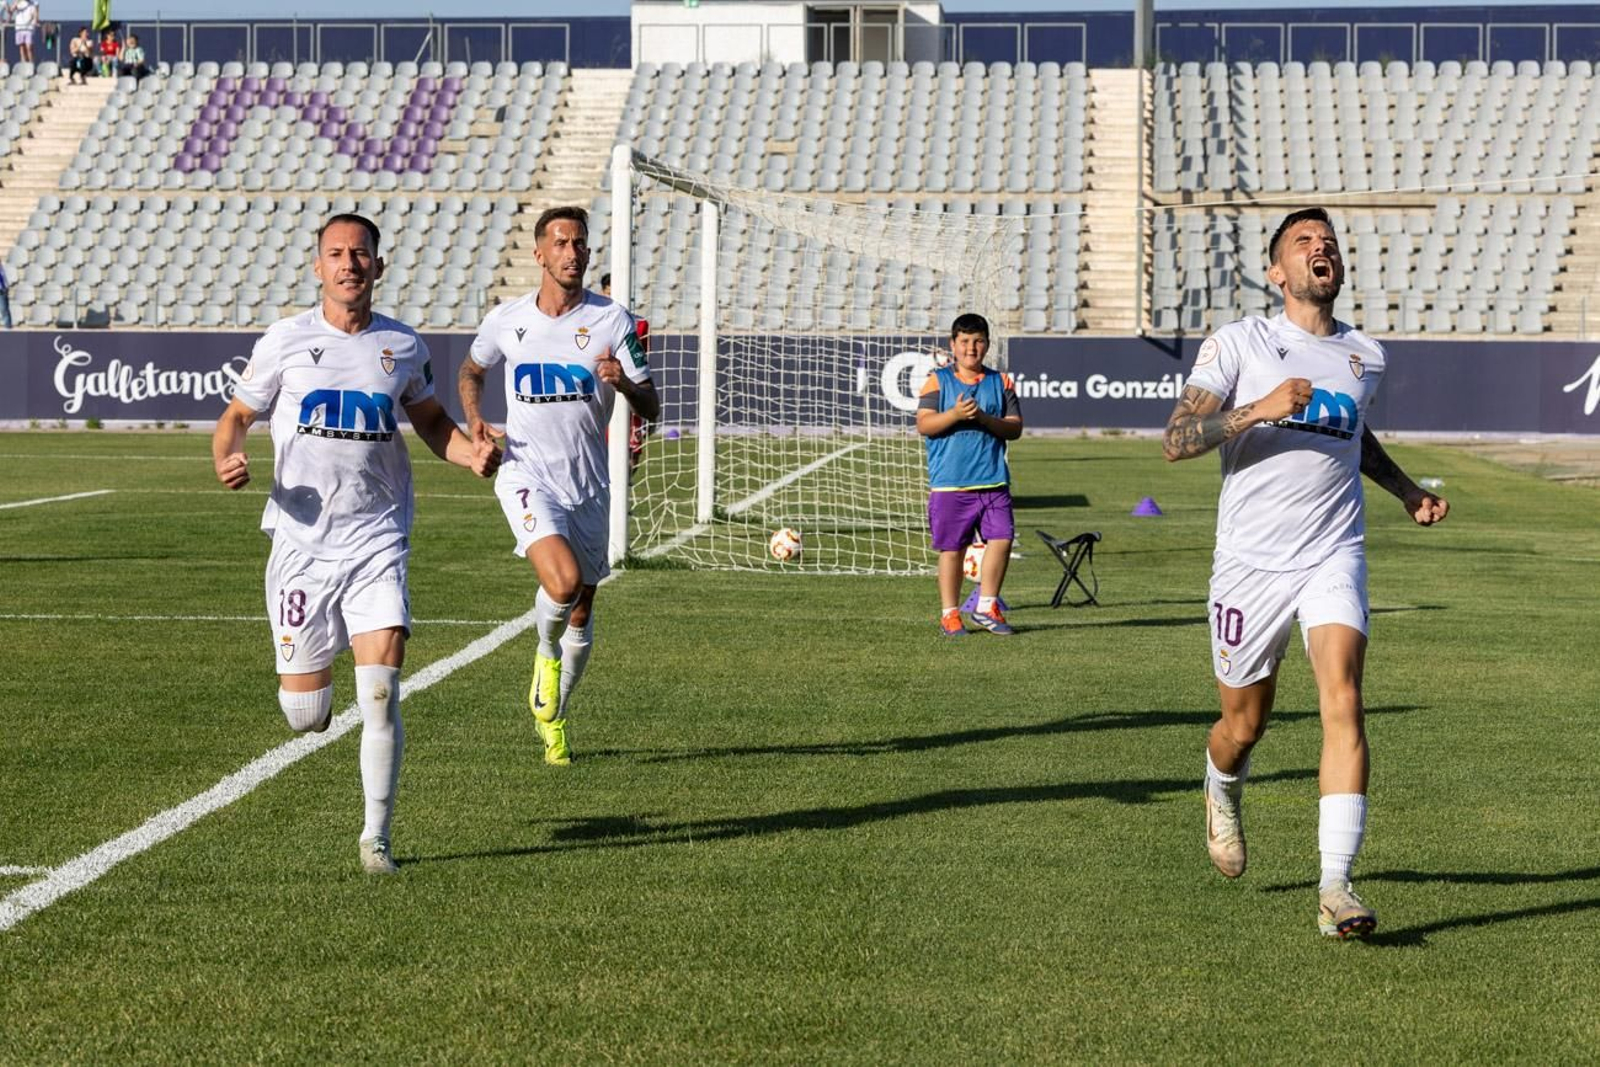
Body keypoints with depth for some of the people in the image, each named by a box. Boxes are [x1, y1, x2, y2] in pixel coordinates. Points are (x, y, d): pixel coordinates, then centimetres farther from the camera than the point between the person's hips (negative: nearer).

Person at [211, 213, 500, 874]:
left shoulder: (403, 347, 4)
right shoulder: (286, 340, 0)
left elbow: (431, 421, 20)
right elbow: (237, 415, 9)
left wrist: (472, 454, -1)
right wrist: (225, 460, -13)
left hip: (378, 543, 0)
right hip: (302, 541, 0)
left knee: (380, 693, -13)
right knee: (305, 716, 2)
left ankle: (376, 836, 2)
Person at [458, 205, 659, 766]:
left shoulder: (612, 319, -2)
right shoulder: (505, 320, 0)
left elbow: (651, 407, -2)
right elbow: (472, 370, 20)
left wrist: (624, 382, -24)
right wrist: (475, 422, 1)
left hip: (588, 484, 2)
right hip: (528, 477, -2)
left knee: (581, 613, 10)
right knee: (563, 581, -27)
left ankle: (553, 719, 33)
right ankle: (547, 653, 7)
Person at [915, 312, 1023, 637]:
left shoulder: (1001, 382, 11)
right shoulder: (937, 381, 5)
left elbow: (1015, 428, 5)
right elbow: (923, 425, -4)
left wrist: (985, 419, -12)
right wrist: (955, 414, -19)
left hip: (993, 480, 2)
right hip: (949, 483, -2)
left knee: (1001, 539, -7)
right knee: (952, 549, 1)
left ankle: (986, 607, 7)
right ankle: (949, 615, 11)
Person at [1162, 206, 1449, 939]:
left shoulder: (1366, 356, 11)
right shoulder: (1238, 344, -2)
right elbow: (1176, 440, -11)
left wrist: (1407, 490, 19)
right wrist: (1258, 409, -24)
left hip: (1333, 557, 2)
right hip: (1250, 561, -2)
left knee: (1342, 701, -19)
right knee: (1243, 726, 9)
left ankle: (1336, 887, -21)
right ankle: (1222, 792, 47)